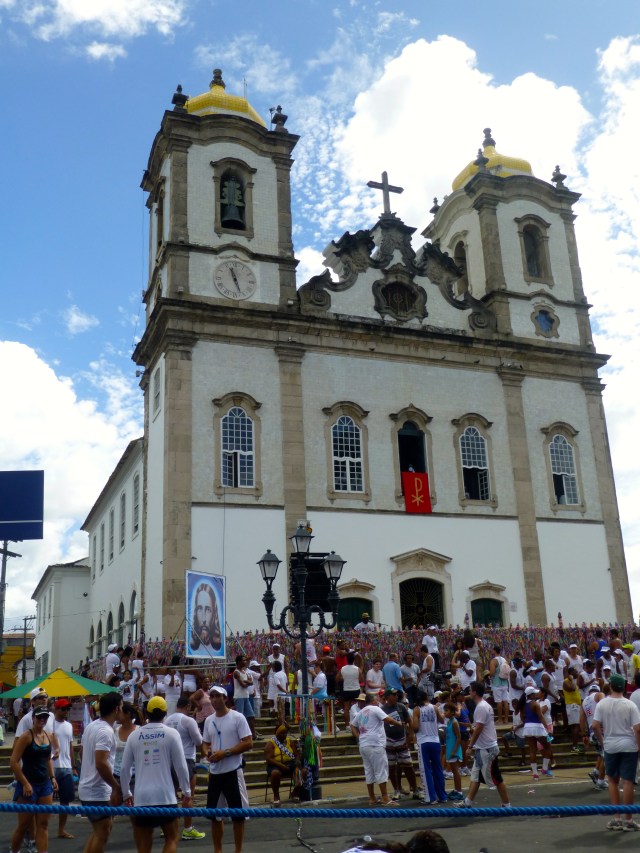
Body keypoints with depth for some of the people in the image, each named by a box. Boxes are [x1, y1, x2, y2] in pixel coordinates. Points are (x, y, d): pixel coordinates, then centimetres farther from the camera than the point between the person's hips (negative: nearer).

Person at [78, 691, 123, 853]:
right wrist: (117, 787, -19)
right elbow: (101, 763, -28)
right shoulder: (106, 731, -21)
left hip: (88, 788, 10)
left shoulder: (91, 726, 9)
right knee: (102, 833, -2)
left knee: (100, 830, 20)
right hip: (98, 791, -10)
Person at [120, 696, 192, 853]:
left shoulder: (134, 736, 5)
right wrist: (187, 792, 7)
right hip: (164, 795, -2)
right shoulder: (171, 734, -2)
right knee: (172, 839, 12)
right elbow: (180, 766, -2)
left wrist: (126, 793, 20)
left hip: (141, 796, 2)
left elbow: (125, 768, 8)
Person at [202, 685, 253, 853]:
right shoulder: (208, 720, 9)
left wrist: (225, 753, -19)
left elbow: (248, 743, -12)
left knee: (238, 813, 2)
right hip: (214, 772, 6)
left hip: (232, 771, -5)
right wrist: (206, 753, -6)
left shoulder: (237, 717, -9)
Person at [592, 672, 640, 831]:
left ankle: (616, 818, 14)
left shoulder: (602, 703, -4)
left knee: (613, 780, 15)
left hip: (610, 746, 2)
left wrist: (602, 740, 8)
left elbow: (595, 726, -7)